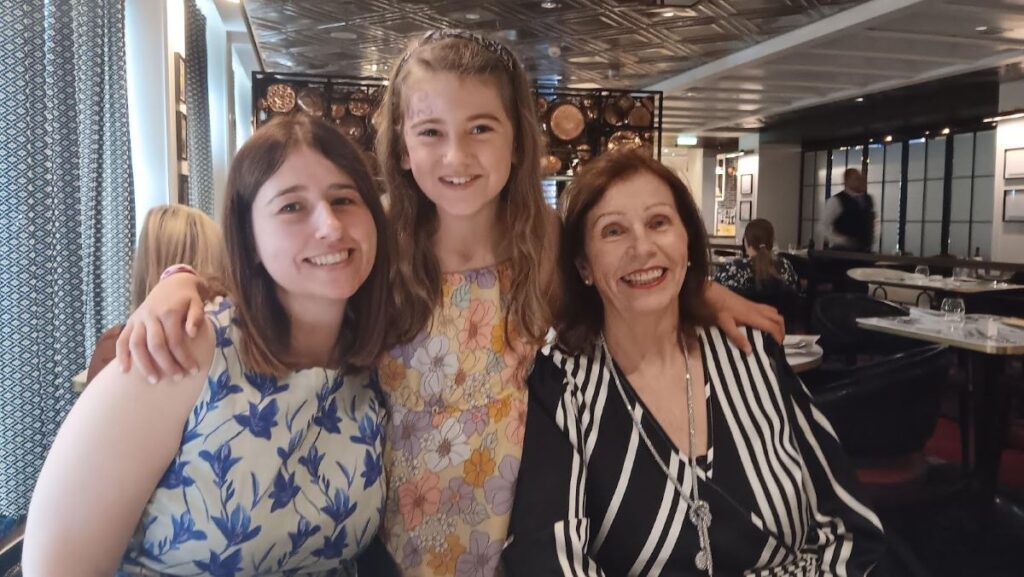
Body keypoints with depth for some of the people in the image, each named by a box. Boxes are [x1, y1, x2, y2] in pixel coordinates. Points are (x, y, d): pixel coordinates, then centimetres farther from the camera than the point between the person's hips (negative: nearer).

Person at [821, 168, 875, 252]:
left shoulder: (868, 200, 13)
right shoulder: (836, 201, -7)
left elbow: (871, 222, 23)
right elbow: (825, 225, -9)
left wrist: (870, 241, 11)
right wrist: (839, 240, -16)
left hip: (864, 250, 6)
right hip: (842, 250, -6)